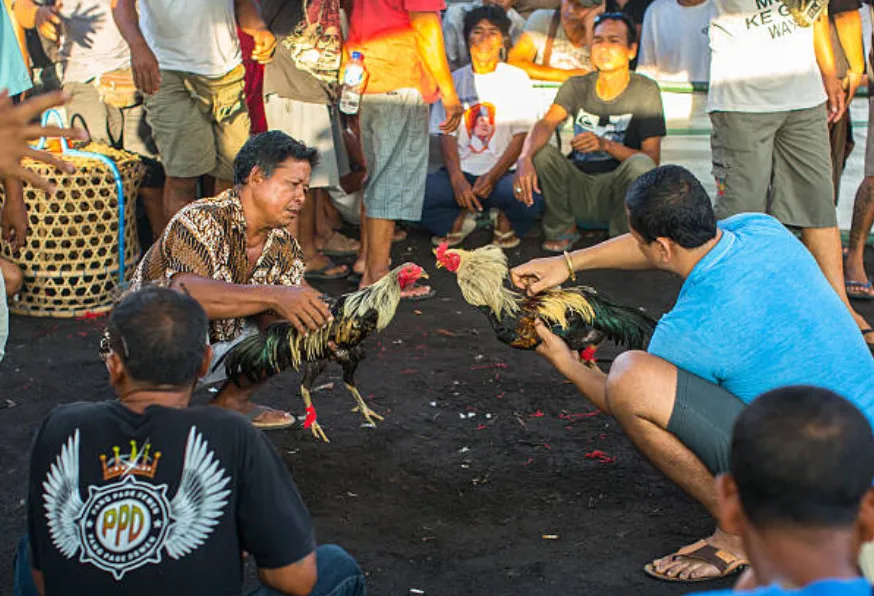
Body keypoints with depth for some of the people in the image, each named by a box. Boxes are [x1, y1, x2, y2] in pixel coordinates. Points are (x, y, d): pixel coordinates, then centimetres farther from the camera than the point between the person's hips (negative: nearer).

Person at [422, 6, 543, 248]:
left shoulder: (516, 78, 6)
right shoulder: (454, 80, 12)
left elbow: (521, 134, -1)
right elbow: (447, 134, 5)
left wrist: (493, 176, -16)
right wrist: (457, 179, -13)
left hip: (502, 172, -1)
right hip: (462, 171, 2)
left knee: (530, 197, -35)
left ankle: (506, 222, 2)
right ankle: (458, 219, 5)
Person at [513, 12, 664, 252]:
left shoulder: (645, 91, -3)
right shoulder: (577, 87, 5)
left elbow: (652, 159, -10)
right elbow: (546, 124, -15)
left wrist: (605, 144, -27)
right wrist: (525, 158, -36)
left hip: (616, 191, -2)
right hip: (578, 187, 3)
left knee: (640, 165, -33)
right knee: (540, 151, -22)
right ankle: (562, 230, -4)